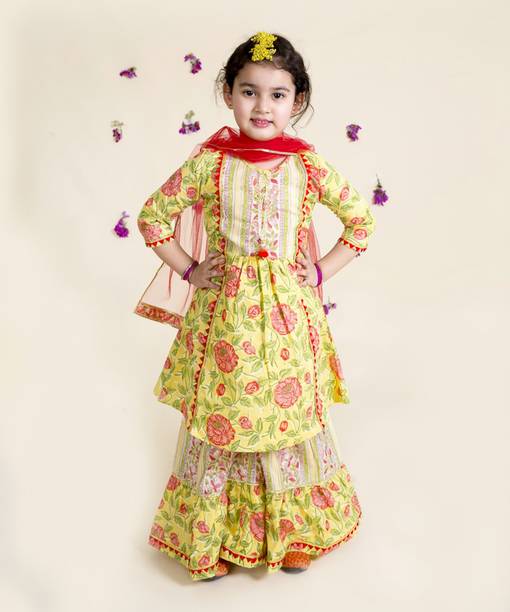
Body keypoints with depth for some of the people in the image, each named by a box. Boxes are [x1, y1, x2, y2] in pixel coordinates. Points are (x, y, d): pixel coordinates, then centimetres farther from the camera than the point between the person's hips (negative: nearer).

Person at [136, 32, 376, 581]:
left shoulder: (307, 164, -3)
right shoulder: (209, 162, -5)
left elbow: (361, 221, 7)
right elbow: (152, 216, 4)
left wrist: (320, 272, 0)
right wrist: (189, 271, -1)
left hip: (289, 312, 1)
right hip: (224, 311, 0)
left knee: (291, 410, 11)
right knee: (220, 414, 9)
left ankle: (295, 533, 34)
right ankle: (213, 536, 31)